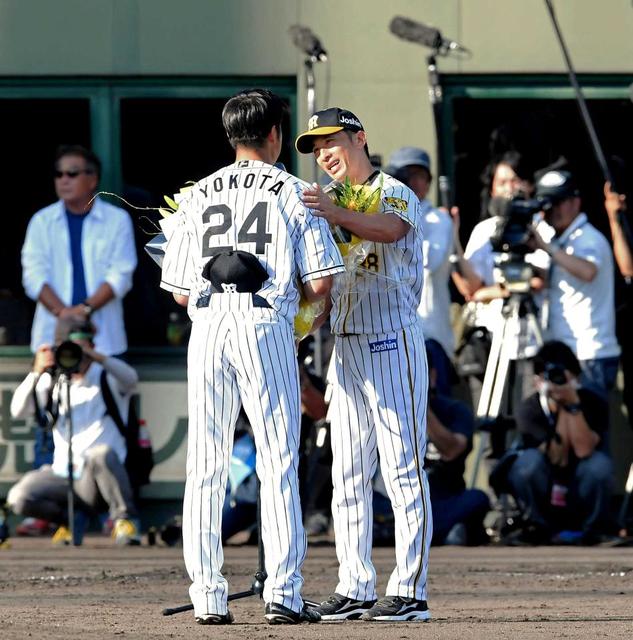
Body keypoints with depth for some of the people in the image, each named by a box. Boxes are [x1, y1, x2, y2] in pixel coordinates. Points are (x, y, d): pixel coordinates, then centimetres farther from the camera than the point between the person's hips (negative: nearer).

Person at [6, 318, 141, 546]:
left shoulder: (106, 378, 4)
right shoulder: (52, 381, 12)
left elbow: (130, 379, -20)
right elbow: (18, 411, -1)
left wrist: (96, 357, -32)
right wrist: (36, 373, -16)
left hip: (97, 478, -3)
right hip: (62, 474, 3)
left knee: (102, 454, -39)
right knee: (19, 498, -22)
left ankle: (124, 518, -18)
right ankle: (68, 518, 8)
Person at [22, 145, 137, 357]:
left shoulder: (117, 220, 5)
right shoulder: (42, 222, 9)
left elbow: (120, 275, -2)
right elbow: (34, 276, 0)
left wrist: (86, 309, -15)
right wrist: (63, 312, -15)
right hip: (53, 336, 1)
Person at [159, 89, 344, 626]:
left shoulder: (198, 196, 11)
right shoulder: (293, 193, 3)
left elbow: (180, 291, 8)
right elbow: (321, 282, -3)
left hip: (207, 327, 3)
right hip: (265, 325, -3)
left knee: (205, 467, 5)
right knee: (279, 465, 0)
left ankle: (207, 596, 3)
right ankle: (283, 592, -6)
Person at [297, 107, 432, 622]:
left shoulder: (395, 193, -4)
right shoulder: (333, 205, 20)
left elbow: (389, 229, -28)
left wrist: (337, 215, -46)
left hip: (392, 341, -8)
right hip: (345, 344, 8)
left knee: (404, 468, -8)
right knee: (348, 473, 7)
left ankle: (410, 591, -10)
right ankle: (355, 590, 11)